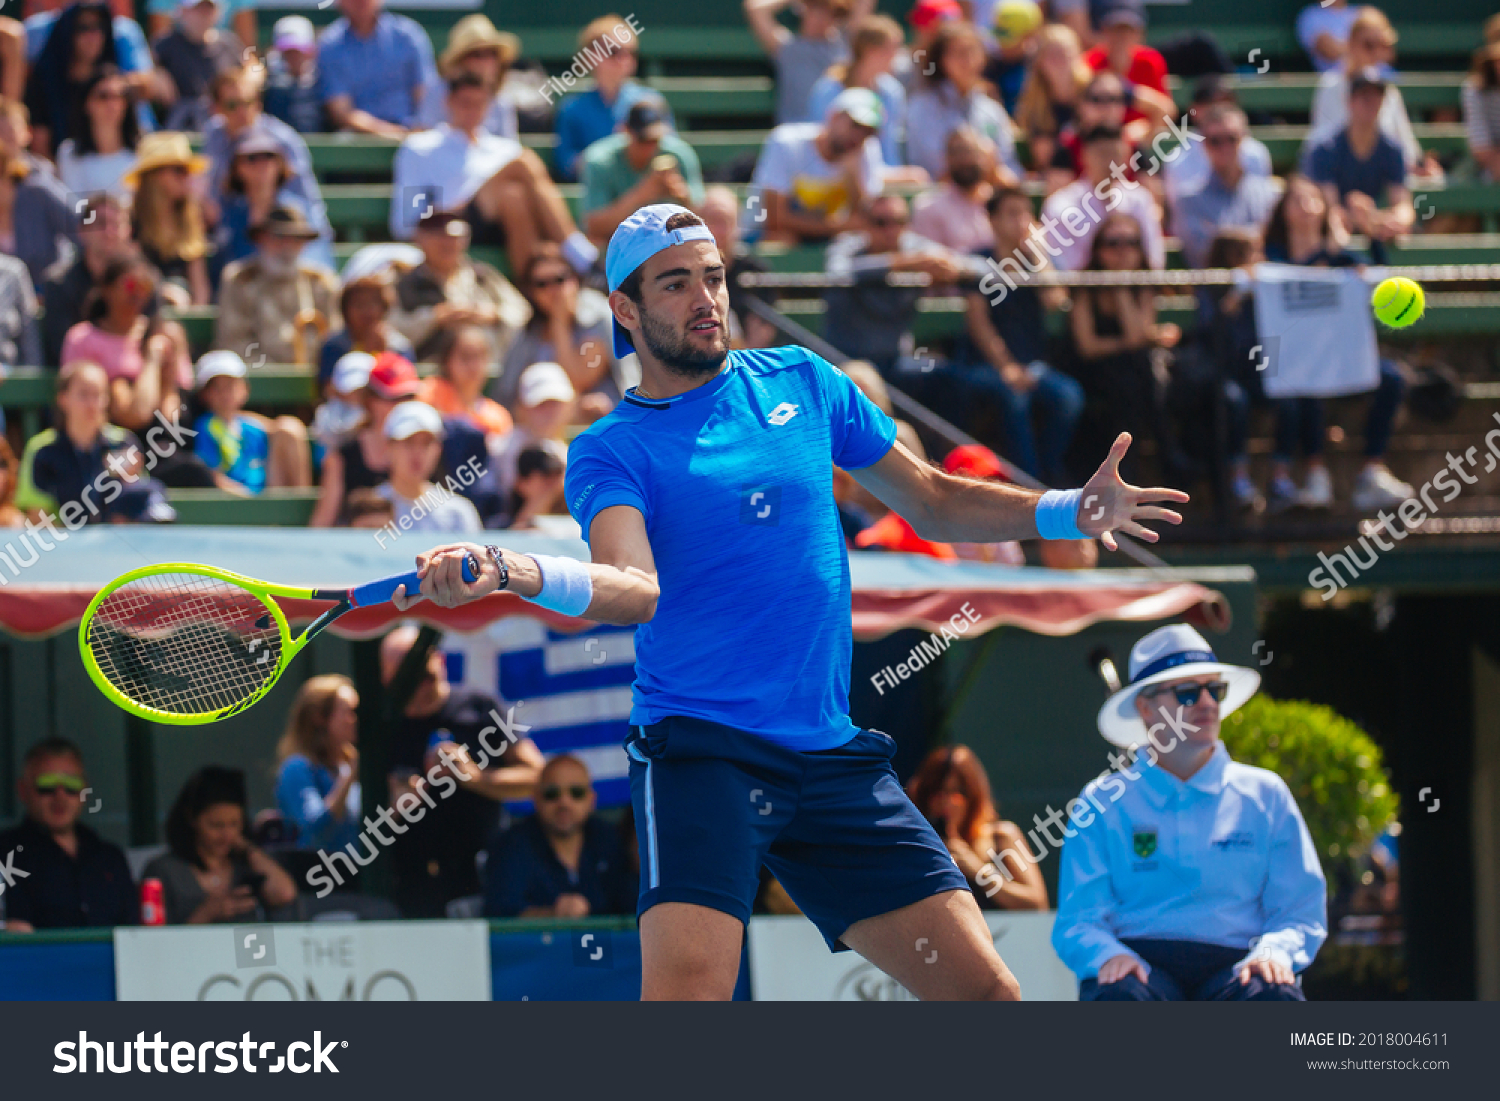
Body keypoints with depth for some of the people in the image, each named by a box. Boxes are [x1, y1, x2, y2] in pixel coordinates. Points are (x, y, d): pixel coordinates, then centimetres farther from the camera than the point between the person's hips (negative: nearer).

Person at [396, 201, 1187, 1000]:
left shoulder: (800, 382, 12)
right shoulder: (611, 450, -2)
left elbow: (934, 503, 21)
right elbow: (634, 588, -21)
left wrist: (1073, 512, 7)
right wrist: (510, 572, -41)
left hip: (833, 756, 5)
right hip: (700, 753, -5)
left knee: (986, 992, 0)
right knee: (688, 988, -27)